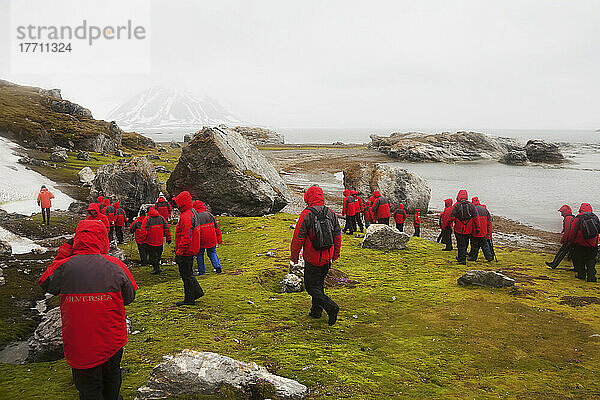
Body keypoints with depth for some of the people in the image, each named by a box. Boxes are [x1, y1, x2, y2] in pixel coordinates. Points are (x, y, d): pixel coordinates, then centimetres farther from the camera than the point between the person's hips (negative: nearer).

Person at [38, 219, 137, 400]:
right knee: (111, 380, 26)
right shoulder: (115, 266, -11)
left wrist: (63, 254, 12)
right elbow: (130, 297, 1)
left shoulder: (64, 266, -13)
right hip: (113, 341, 1)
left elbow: (46, 284, 9)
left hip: (79, 343, -1)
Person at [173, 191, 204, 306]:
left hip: (186, 251, -10)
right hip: (192, 249, 10)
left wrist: (179, 253, -21)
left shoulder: (186, 216, -23)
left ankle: (189, 299, 9)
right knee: (187, 273, 21)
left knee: (186, 275, 0)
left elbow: (186, 237, -26)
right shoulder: (193, 212, 11)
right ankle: (197, 291, 26)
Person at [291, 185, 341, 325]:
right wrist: (335, 254, 19)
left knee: (311, 287, 3)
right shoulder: (331, 213, 2)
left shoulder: (306, 214, -15)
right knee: (319, 283, 22)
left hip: (312, 259, -6)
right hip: (327, 258, 6)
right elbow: (338, 235, 8)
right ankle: (316, 310, 29)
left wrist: (294, 256, -1)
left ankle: (331, 307, -15)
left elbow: (298, 237, -14)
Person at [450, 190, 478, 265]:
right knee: (465, 244, 18)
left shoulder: (456, 205, -8)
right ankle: (460, 257, 29)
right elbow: (476, 217, -3)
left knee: (461, 245, 4)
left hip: (459, 229, -3)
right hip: (468, 230, 3)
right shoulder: (471, 205, 1)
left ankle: (463, 259, 1)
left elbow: (452, 217, -13)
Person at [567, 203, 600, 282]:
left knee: (579, 260, 12)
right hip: (593, 244, 3)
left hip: (580, 244, -3)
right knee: (591, 261, 10)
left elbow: (572, 232, -5)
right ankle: (591, 276, 4)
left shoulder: (578, 218, -9)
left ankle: (581, 274, 16)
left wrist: (570, 241, 9)